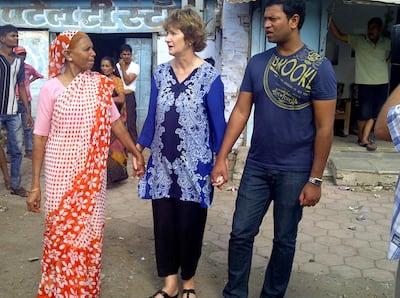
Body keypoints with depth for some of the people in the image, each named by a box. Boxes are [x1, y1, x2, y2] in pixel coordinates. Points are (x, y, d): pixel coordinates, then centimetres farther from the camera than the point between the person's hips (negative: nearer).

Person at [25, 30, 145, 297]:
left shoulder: (100, 84, 1)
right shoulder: (51, 88, -8)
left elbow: (115, 122, 9)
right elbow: (40, 137, -6)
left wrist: (136, 152, 9)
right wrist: (35, 184, -7)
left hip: (93, 172, 3)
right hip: (62, 172, -3)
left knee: (90, 231, 11)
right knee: (61, 231, 6)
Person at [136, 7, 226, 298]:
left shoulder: (210, 77, -8)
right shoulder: (160, 73, 3)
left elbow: (218, 123, -5)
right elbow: (152, 117, 8)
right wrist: (139, 150, 6)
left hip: (193, 165, -3)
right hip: (162, 164, 4)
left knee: (190, 225, 8)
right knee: (163, 222, 9)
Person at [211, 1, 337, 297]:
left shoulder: (319, 67, -10)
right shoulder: (257, 63, 2)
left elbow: (325, 128, -9)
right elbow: (241, 112, 3)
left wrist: (315, 179, -10)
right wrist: (222, 157, -3)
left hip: (294, 172, -3)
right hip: (256, 166, 4)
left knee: (284, 240, 12)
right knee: (241, 233, 8)